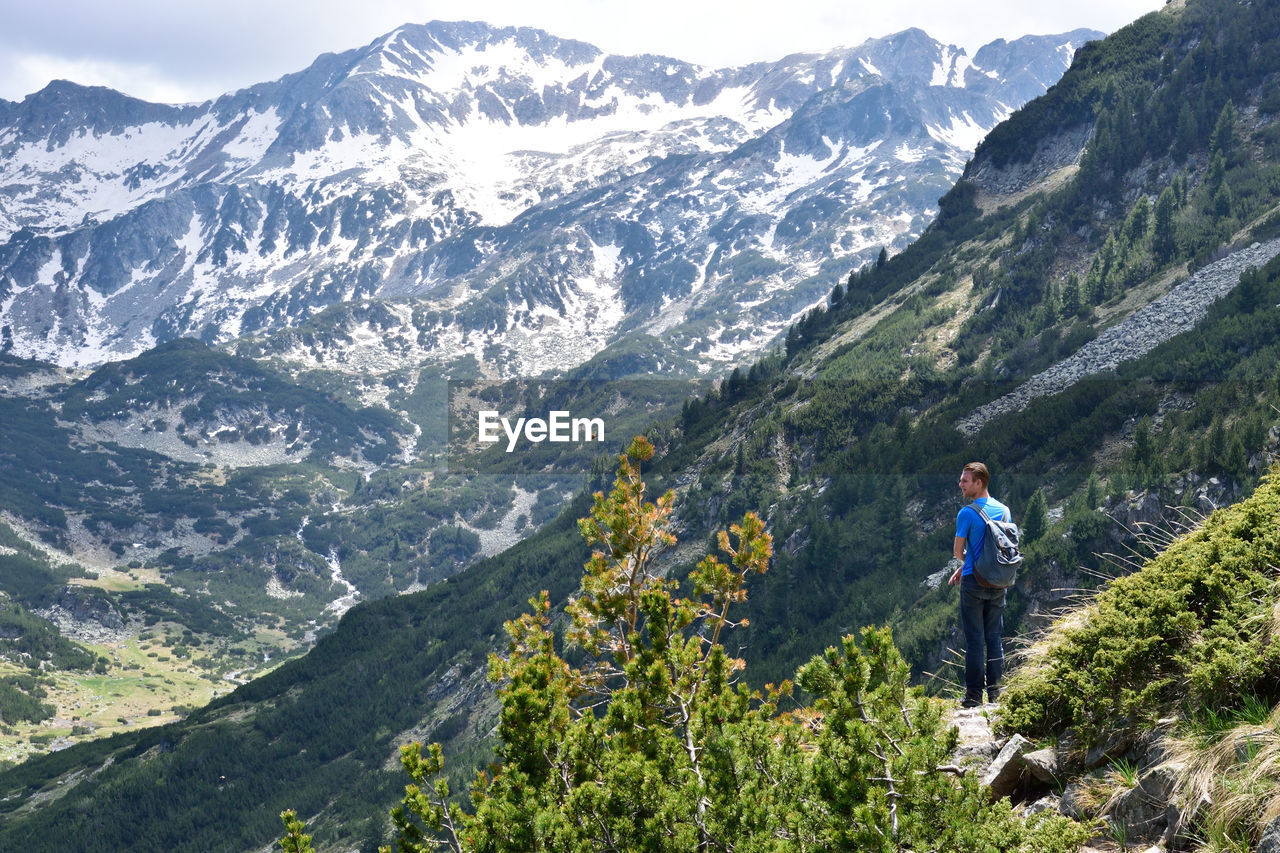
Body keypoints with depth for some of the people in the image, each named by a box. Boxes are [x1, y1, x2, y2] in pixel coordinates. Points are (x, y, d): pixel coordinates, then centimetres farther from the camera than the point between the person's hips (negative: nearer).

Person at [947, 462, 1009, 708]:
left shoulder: (967, 513, -13)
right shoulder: (1004, 510, 6)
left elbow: (958, 551, -9)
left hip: (974, 582, -5)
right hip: (998, 583, 5)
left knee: (975, 640, 0)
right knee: (995, 638, 11)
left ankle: (974, 695, 2)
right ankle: (995, 692, 14)